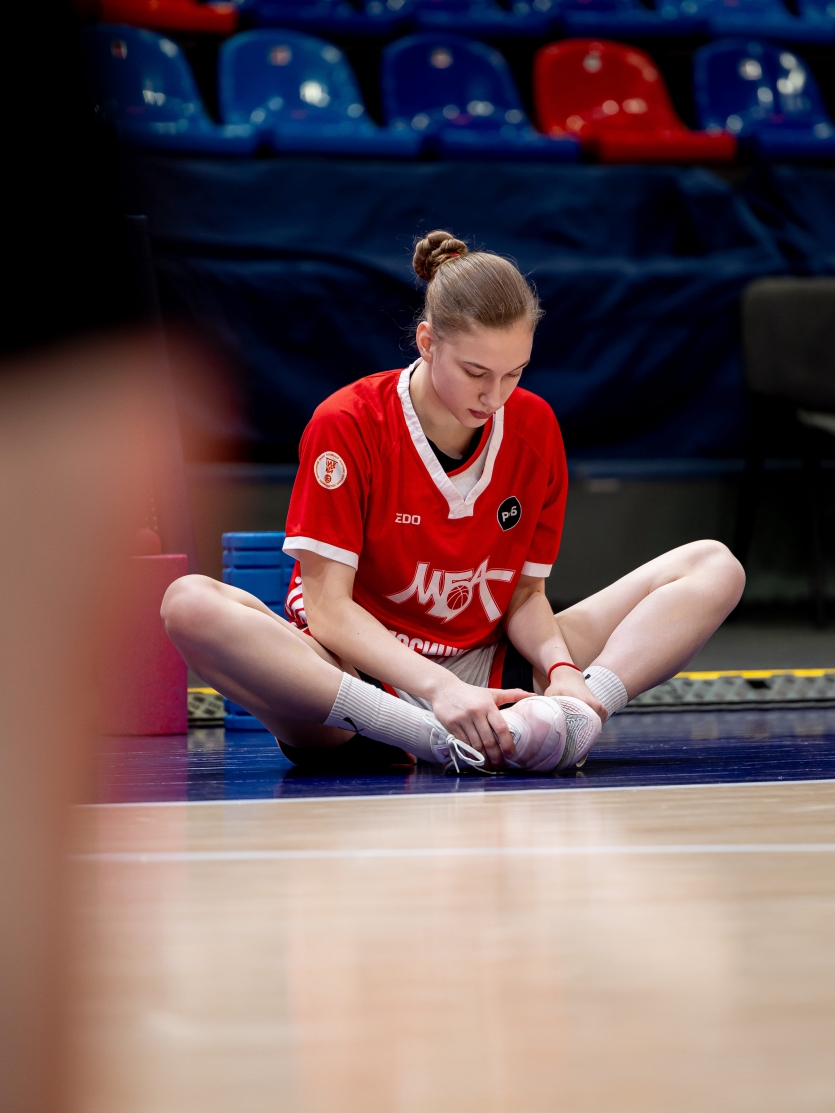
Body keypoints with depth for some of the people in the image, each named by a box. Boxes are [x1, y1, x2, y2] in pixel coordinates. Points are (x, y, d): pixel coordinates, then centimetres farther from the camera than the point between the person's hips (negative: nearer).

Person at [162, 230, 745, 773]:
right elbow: (328, 606, -15)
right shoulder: (346, 426, -11)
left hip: (489, 672, 4)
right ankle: (432, 738, -45)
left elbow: (524, 594, 6)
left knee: (715, 567, -9)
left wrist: (561, 668, -16)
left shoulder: (535, 428, 1)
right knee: (192, 602, -34)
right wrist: (437, 688, -30)